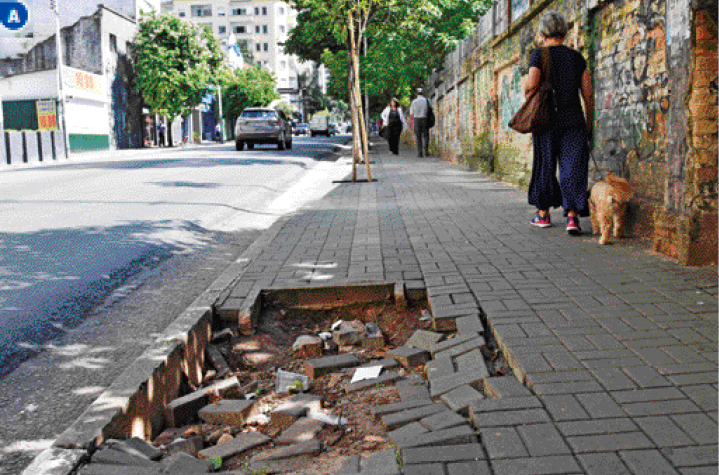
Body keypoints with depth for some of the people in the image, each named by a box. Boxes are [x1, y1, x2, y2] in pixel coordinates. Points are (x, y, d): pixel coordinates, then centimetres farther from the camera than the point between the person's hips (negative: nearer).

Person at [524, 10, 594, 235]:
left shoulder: (539, 54, 0)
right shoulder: (577, 57, 10)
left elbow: (532, 83, -17)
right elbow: (588, 95, 7)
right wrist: (589, 127, 14)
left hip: (547, 121, -2)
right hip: (573, 120, 2)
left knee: (544, 166, 11)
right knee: (573, 168, 1)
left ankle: (543, 214, 22)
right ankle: (572, 216, -11)